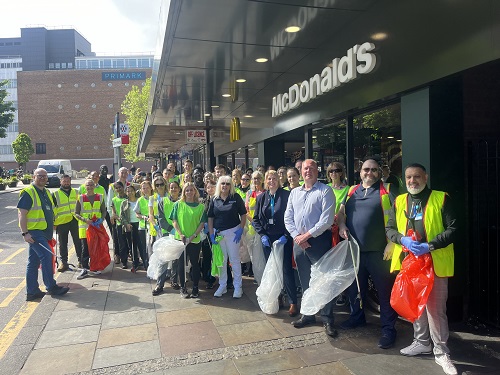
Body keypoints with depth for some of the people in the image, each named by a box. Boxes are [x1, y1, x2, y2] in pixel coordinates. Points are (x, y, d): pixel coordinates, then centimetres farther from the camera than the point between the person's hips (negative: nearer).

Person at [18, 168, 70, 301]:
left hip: (44, 232, 9)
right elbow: (21, 214, -16)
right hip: (34, 232, -9)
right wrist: (25, 233, -22)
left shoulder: (46, 192, 16)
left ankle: (32, 291, 18)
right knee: (46, 256, -12)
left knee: (33, 262, 12)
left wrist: (51, 229, 23)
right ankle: (51, 287, -3)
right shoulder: (28, 192, -11)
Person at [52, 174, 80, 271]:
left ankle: (81, 261, 15)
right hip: (61, 222, -1)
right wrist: (53, 223, -2)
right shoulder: (56, 194, 3)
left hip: (75, 221, 2)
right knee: (63, 244, 6)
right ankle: (63, 262, 16)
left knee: (78, 242, 6)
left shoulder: (76, 192, 12)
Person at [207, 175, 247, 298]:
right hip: (218, 233, 3)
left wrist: (241, 229, -11)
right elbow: (210, 218, 6)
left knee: (234, 259, 2)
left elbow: (243, 214, -1)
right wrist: (211, 233, -1)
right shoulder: (214, 199, 4)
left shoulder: (236, 197, -3)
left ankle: (238, 286, 13)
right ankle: (222, 285, 24)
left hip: (232, 231, -3)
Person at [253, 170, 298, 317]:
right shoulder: (261, 197, 8)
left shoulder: (286, 195, -5)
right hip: (267, 239, 4)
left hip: (283, 238, -4)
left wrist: (286, 236, -14)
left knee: (287, 270, -4)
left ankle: (293, 303, 6)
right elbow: (256, 219, 10)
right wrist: (262, 235, -2)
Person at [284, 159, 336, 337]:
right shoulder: (294, 192, 12)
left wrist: (307, 235, -14)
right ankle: (308, 314, 29)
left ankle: (327, 319, 14)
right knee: (305, 281, 15)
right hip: (299, 242, 6)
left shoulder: (325, 191, -5)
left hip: (319, 241, -5)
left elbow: (327, 219, -14)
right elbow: (288, 218, 9)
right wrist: (297, 236, -5)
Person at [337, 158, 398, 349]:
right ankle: (357, 316, 39)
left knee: (385, 289, 3)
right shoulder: (352, 191, 13)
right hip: (354, 249, 5)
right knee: (355, 286, 19)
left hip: (378, 250, -5)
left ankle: (388, 328, 16)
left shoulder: (386, 190, -1)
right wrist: (341, 225, -1)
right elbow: (341, 212, 19)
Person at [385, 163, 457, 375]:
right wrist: (403, 240, -12)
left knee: (435, 308, 1)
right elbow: (389, 228, 8)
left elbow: (452, 229, -8)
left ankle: (441, 352, 18)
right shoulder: (399, 201, 8)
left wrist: (430, 245, -19)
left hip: (435, 262, -4)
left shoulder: (441, 199, -4)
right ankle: (422, 342, 35)